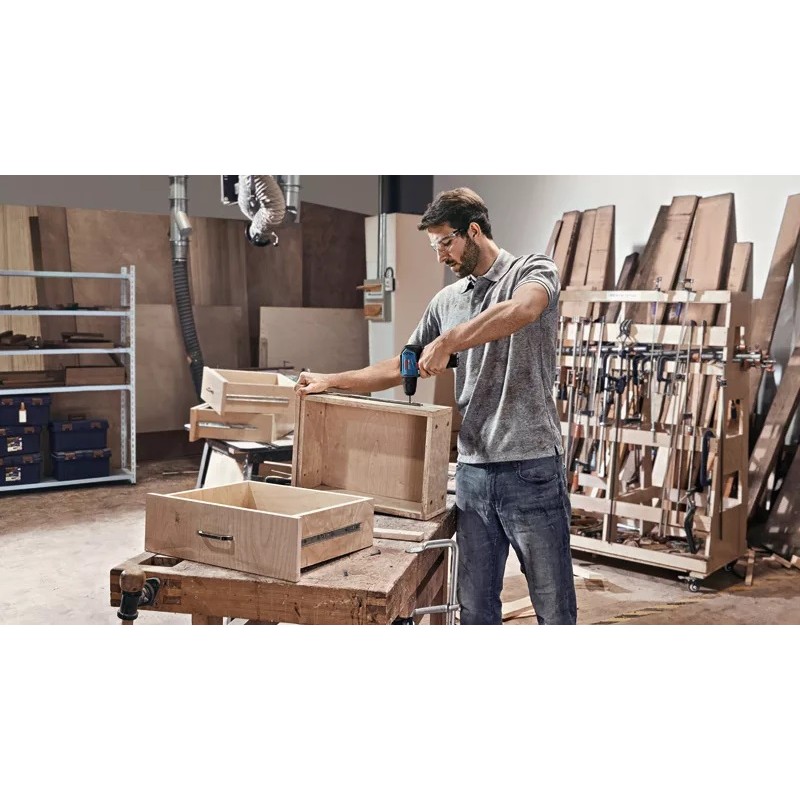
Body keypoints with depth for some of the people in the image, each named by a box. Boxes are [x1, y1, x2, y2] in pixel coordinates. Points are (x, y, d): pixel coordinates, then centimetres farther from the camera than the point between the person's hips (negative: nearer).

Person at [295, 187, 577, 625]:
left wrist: (446, 343, -22)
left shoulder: (533, 270, -2)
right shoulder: (446, 300, 15)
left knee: (553, 605, 5)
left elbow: (520, 311, -27)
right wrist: (331, 381, 13)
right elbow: (401, 368, 20)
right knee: (475, 605, 10)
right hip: (472, 469, 5)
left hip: (530, 467, -5)